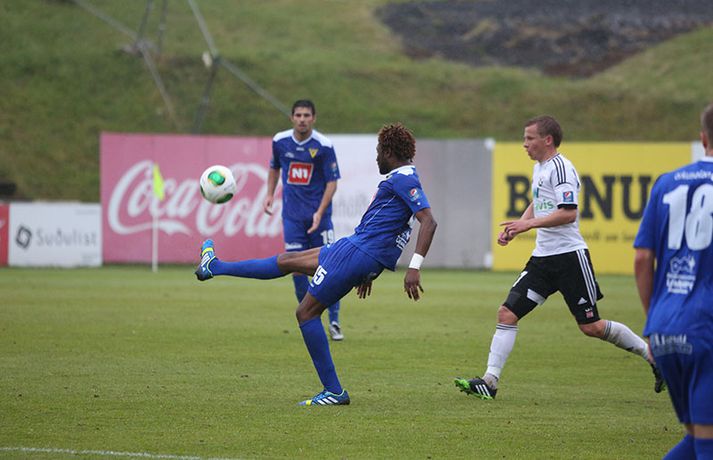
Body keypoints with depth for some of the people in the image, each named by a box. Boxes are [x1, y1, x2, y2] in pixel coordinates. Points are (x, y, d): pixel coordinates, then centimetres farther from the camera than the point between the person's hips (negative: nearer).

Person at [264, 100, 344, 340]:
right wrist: (270, 194, 9)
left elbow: (332, 182, -8)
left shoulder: (323, 146, -10)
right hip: (292, 214, 3)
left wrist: (320, 213, -17)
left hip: (318, 214, -3)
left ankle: (334, 321, 4)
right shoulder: (280, 141, 1)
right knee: (296, 267, -2)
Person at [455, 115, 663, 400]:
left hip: (569, 255, -9)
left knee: (591, 327, -4)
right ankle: (489, 381, -6)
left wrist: (527, 225, -24)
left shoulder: (560, 168, -13)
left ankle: (653, 355, 13)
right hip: (543, 258, 9)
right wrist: (514, 229, 16)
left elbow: (568, 213, -22)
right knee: (507, 314, -4)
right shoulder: (539, 168, 15)